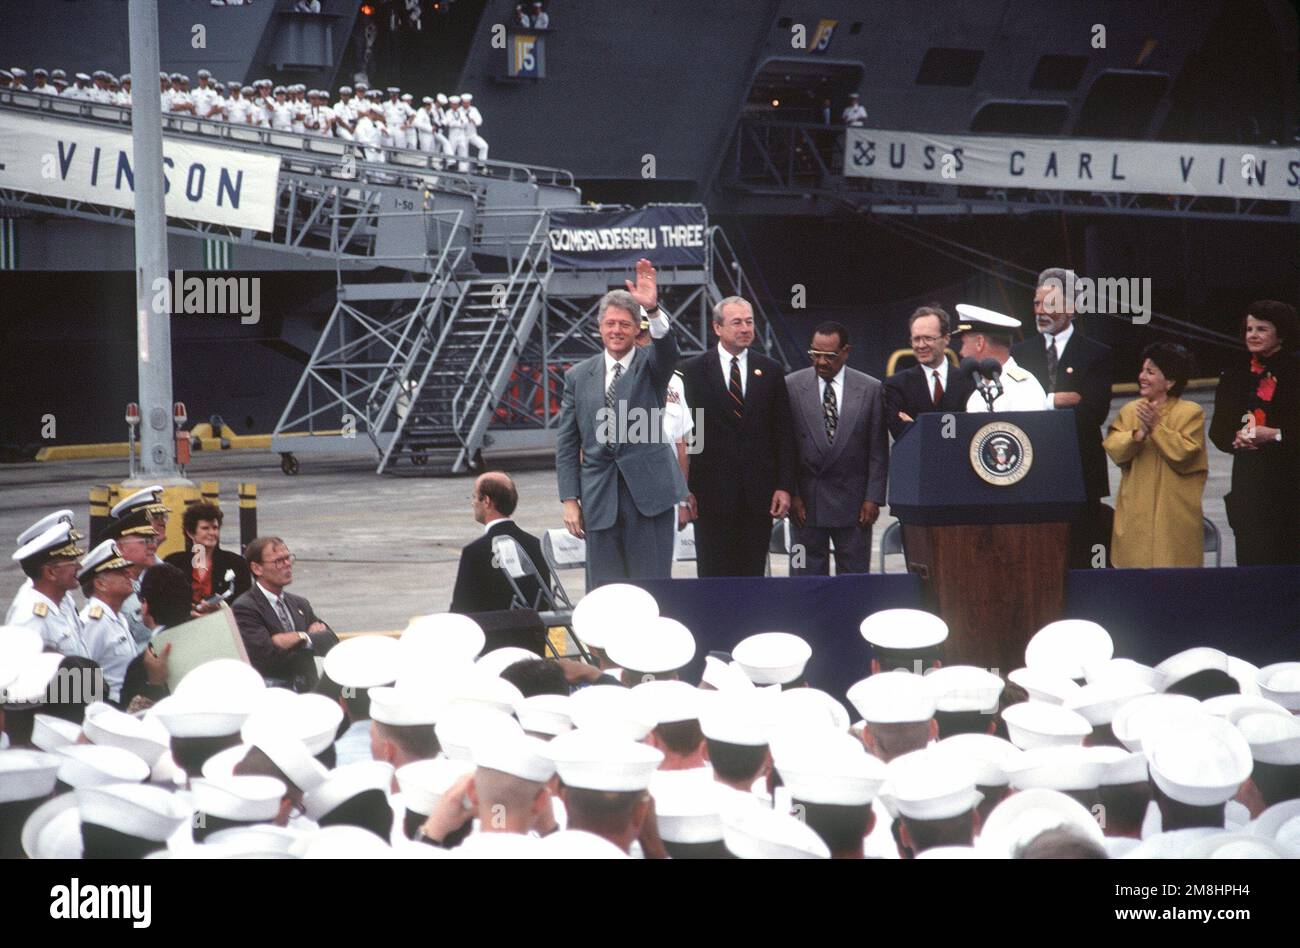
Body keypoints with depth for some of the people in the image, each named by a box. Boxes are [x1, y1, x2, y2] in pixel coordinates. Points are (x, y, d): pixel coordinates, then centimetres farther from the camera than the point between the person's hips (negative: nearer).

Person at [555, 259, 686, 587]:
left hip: (649, 494, -2)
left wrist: (654, 310, -38)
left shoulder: (650, 364, 5)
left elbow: (667, 351, -21)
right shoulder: (579, 376, 10)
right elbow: (566, 444, 10)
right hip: (599, 498, 2)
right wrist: (570, 499, 2)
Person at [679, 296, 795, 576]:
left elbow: (784, 434, 9)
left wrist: (785, 486, 1)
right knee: (714, 575, 1)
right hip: (712, 494, -2)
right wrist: (684, 490, -5)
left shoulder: (770, 371, 9)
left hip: (759, 495, 2)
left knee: (753, 575, 4)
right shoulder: (694, 371, 2)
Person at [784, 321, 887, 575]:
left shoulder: (870, 389, 2)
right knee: (806, 575, 1)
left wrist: (873, 498, -3)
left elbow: (879, 451, 3)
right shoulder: (792, 386, 1)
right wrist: (791, 495, -4)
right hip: (805, 501, 0)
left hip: (853, 502, 0)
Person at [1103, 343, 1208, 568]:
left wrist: (1156, 427, -16)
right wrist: (1139, 433, -16)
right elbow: (1113, 449, 0)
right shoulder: (1130, 410, 11)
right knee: (1133, 564, 1)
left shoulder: (1190, 412, -2)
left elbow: (1184, 454, -13)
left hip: (1172, 514, -4)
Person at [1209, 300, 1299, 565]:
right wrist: (1236, 438, -8)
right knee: (1251, 556, -2)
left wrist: (1276, 434, -18)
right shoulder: (1236, 374, 11)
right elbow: (1218, 430, 11)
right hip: (1248, 480, 3)